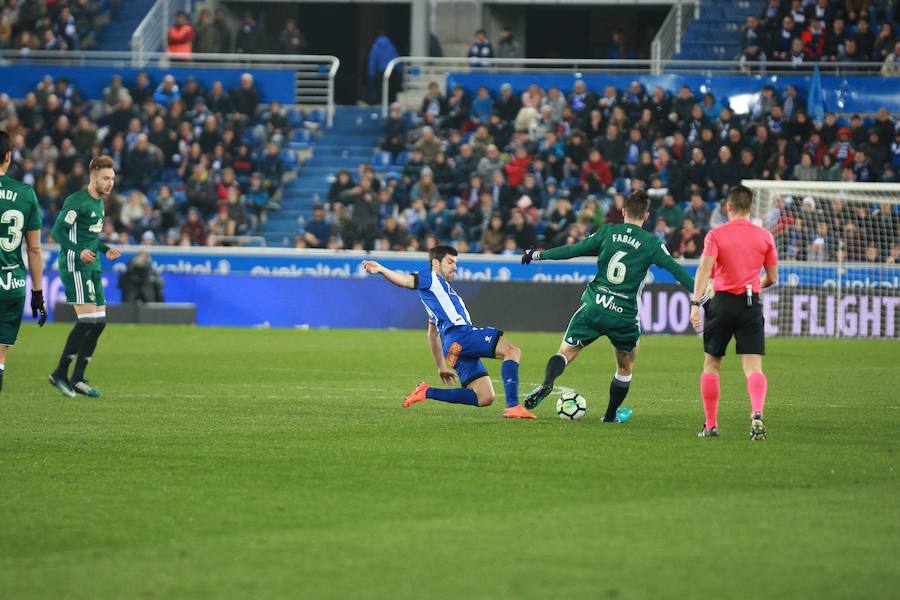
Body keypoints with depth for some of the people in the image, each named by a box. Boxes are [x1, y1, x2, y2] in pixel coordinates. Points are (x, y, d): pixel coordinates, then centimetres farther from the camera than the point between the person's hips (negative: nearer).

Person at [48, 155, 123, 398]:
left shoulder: (99, 202, 17)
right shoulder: (77, 201, -11)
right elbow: (57, 231, -16)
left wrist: (105, 250, 12)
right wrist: (78, 251, -28)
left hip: (92, 268, 10)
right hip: (75, 267, -10)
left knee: (99, 321, 5)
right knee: (88, 319, -15)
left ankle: (77, 379, 10)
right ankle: (60, 373, -6)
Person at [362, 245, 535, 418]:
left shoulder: (443, 290, 35)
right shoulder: (430, 278, 10)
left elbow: (433, 334, 39)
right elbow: (406, 280, -10)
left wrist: (441, 366, 39)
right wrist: (381, 269, -29)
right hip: (459, 334, -9)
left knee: (484, 398, 0)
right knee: (512, 351, -16)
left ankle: (427, 392, 0)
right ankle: (513, 407, -31)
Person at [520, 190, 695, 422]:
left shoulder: (608, 232, 4)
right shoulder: (651, 243, -1)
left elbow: (573, 250, 4)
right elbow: (677, 270, -3)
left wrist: (538, 254, 15)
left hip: (594, 307, 1)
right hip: (625, 315, -1)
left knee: (566, 352, 4)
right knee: (625, 366, 22)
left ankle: (546, 383, -25)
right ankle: (611, 415, 31)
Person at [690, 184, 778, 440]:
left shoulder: (716, 235, -1)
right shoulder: (764, 237, 6)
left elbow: (704, 269, -14)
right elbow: (772, 278, 11)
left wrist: (695, 304, -18)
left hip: (723, 302, -1)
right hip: (752, 304, 1)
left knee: (711, 364, 13)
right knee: (753, 367, -4)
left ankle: (711, 425, 14)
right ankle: (757, 412, -30)